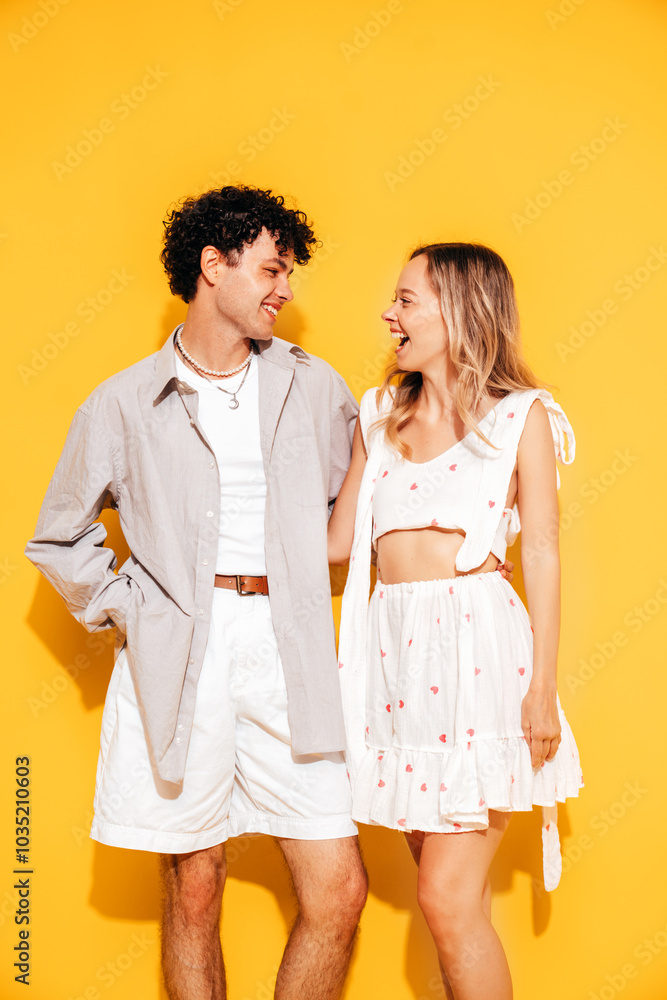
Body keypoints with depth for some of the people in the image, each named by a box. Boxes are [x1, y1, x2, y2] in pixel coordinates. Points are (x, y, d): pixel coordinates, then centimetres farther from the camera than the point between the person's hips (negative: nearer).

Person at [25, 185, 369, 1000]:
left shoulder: (313, 387, 10)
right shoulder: (125, 403, 5)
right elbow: (58, 541, 14)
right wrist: (128, 611, 3)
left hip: (289, 655, 2)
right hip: (178, 656, -1)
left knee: (337, 893, -1)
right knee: (193, 892, 7)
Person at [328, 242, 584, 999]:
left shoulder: (520, 415, 3)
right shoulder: (380, 416, 15)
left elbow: (542, 554, 0)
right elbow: (336, 541, 18)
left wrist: (543, 686, -6)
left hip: (477, 648, -5)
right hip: (393, 646, 5)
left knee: (448, 899, -7)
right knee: (450, 891, 10)